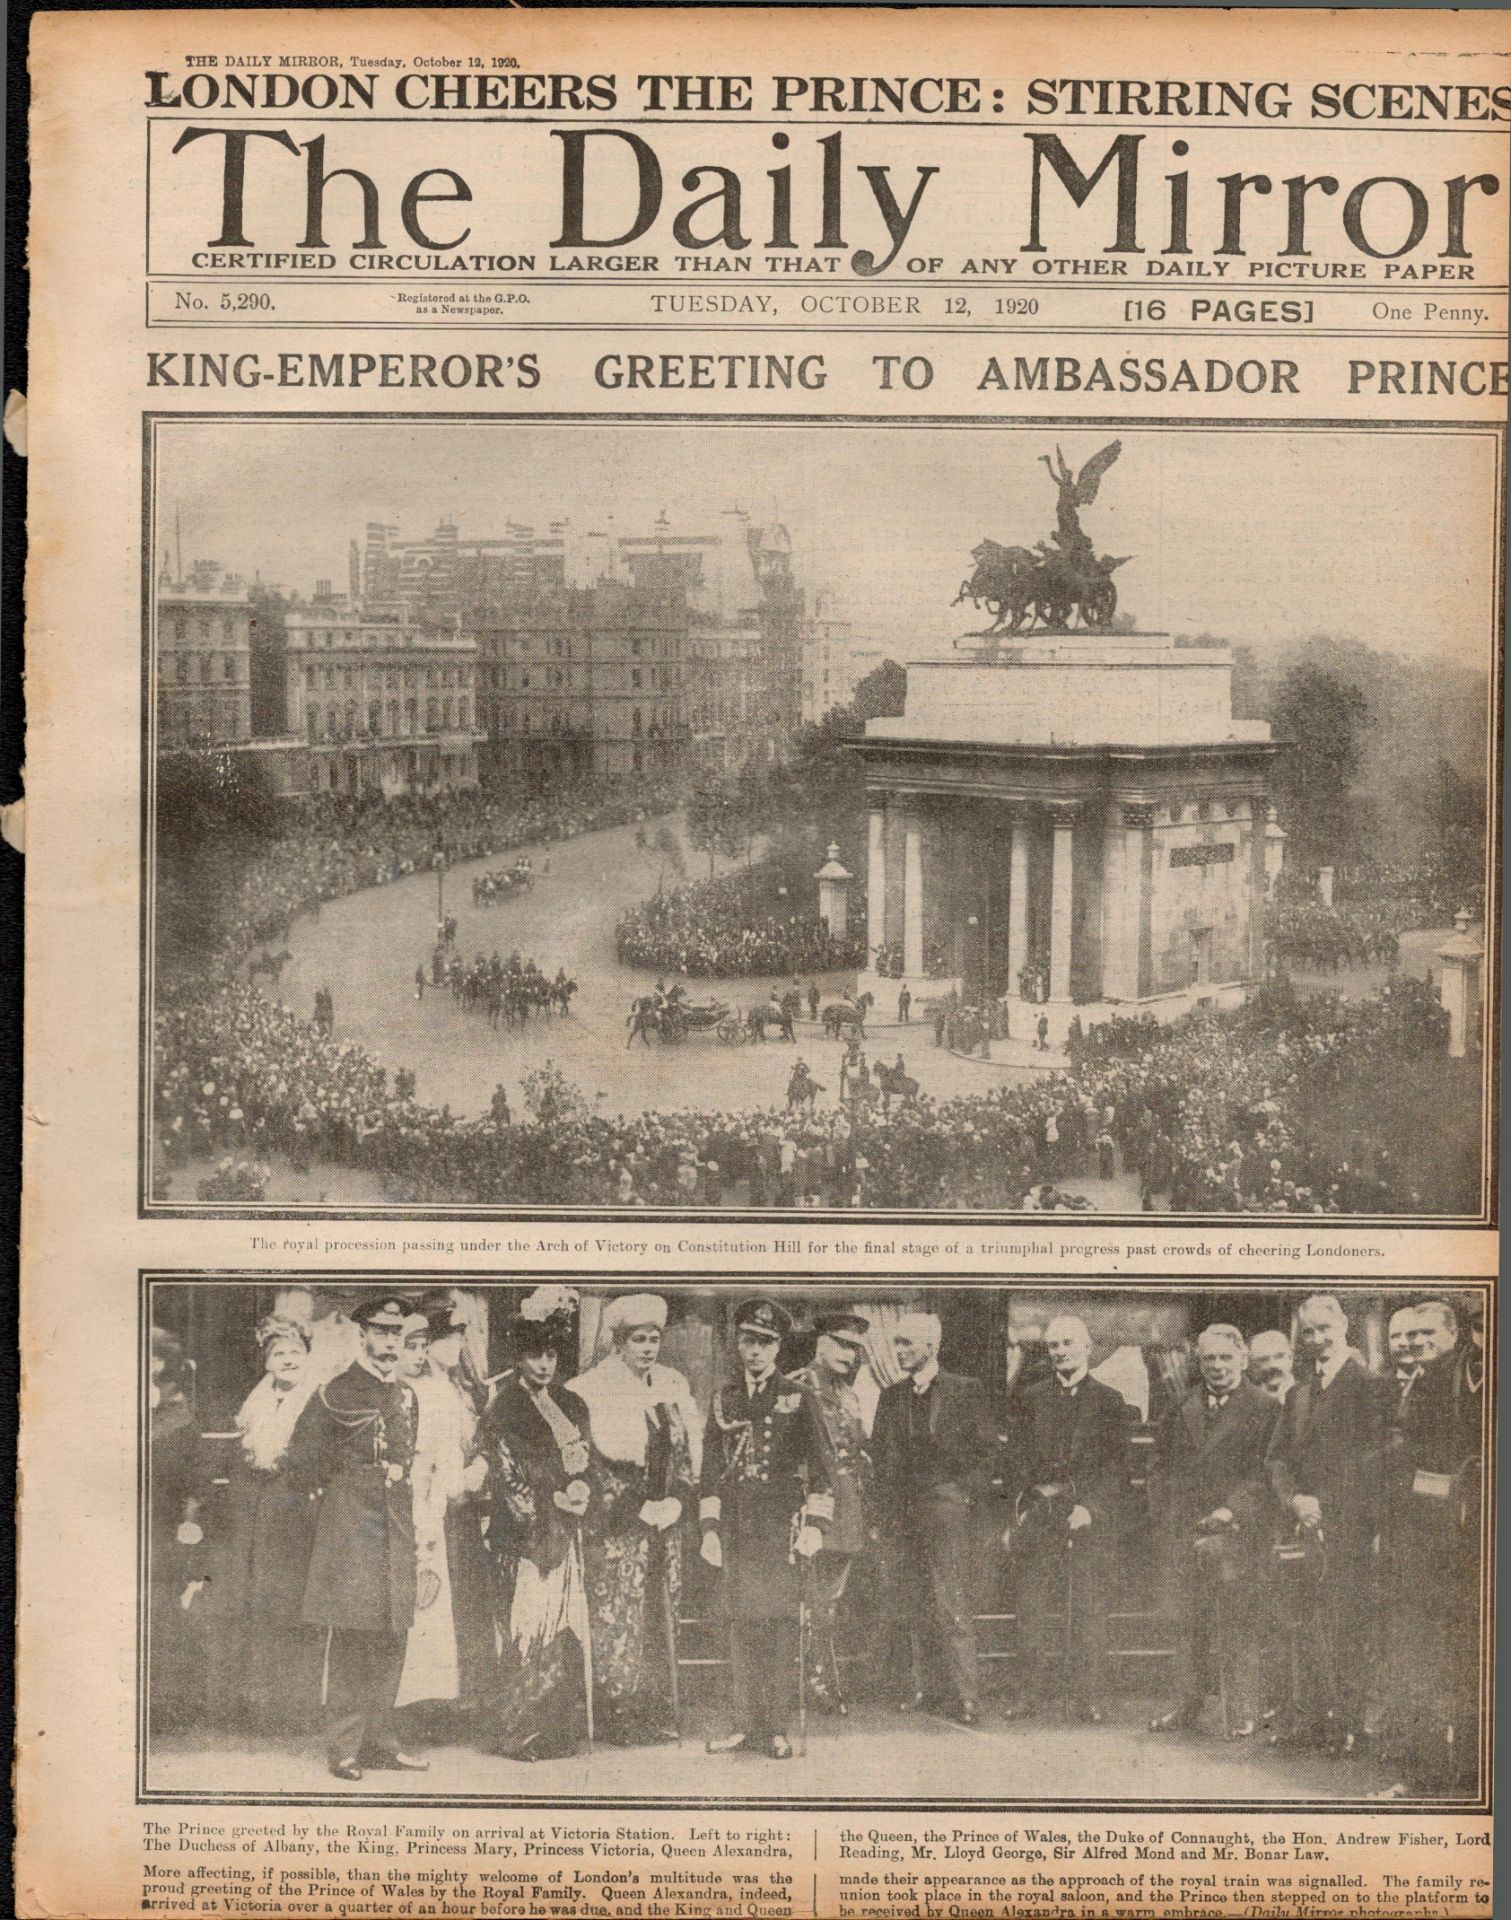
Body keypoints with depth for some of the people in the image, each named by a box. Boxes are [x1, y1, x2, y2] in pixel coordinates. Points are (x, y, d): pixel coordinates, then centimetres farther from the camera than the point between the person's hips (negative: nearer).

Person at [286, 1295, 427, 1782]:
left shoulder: (406, 1394, 14)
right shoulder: (336, 1393, -5)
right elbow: (302, 1455, 1)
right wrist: (335, 1491, 7)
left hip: (396, 1526, 6)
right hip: (350, 1526, -6)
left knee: (391, 1638, 7)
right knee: (350, 1637, -7)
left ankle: (380, 1744, 13)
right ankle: (345, 1748, -3)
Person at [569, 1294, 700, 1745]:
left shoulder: (673, 1385, 10)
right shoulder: (592, 1390, -7)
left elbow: (691, 1450, 11)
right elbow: (594, 1461, -9)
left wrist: (675, 1500, -2)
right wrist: (639, 1508, -11)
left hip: (665, 1519, 5)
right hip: (615, 1522, -5)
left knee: (662, 1616, 6)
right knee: (617, 1618, -5)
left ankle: (658, 1713, 13)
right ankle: (618, 1720, 0)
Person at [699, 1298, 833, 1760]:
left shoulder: (798, 1400, 5)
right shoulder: (724, 1399, 13)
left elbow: (819, 1466, 2)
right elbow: (710, 1468, 15)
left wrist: (814, 1526, -6)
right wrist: (709, 1527, 7)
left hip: (781, 1527, -3)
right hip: (735, 1528, 3)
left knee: (777, 1627, -5)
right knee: (740, 1626, 3)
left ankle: (776, 1730, 0)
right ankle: (747, 1726, 10)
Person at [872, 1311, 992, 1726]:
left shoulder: (966, 1392, 2)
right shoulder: (891, 1396, 14)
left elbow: (984, 1453, 2)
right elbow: (879, 1454, 15)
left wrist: (968, 1495, -7)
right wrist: (889, 1500, 4)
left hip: (951, 1510, -5)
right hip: (905, 1513, 5)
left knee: (953, 1606, -9)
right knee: (913, 1606, 5)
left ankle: (965, 1695, -7)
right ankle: (927, 1686, 14)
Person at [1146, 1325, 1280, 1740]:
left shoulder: (1263, 1409, -1)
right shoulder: (1180, 1408, 12)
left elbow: (1263, 1473, -6)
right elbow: (1159, 1465, 15)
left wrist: (1231, 1510, -17)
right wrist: (1162, 1516, 4)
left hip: (1235, 1531, -4)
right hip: (1181, 1532, 4)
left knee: (1236, 1625, -3)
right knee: (1187, 1624, 9)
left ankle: (1241, 1713, 5)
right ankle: (1187, 1706, 18)